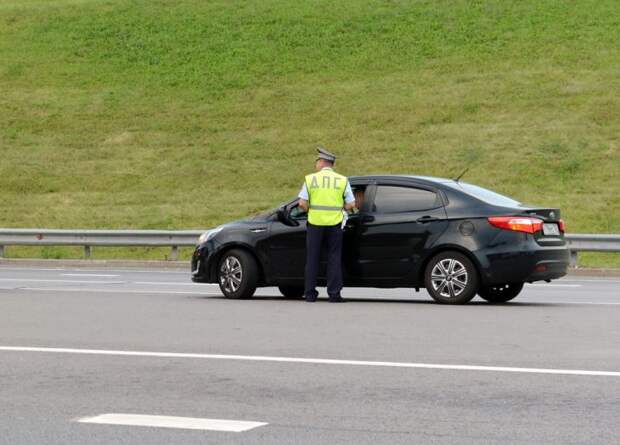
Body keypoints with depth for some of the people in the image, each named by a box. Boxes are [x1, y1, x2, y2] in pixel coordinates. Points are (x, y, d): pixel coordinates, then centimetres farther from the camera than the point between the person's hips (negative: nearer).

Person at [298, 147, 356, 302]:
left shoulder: (311, 179, -1)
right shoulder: (342, 180, 2)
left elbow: (302, 203, -6)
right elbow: (351, 204, -1)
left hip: (315, 223, 0)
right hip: (334, 224, 0)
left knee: (312, 258, 9)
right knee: (334, 258, 7)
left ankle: (310, 293, 10)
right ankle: (334, 294, 2)